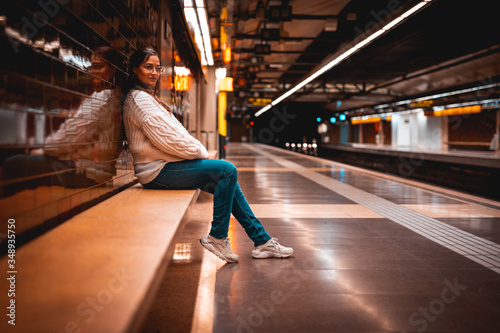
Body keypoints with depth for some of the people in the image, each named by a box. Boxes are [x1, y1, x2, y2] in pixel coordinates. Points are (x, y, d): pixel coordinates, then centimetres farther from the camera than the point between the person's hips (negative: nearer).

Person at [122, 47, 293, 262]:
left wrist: (202, 151, 5)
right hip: (158, 171, -10)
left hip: (165, 165, 10)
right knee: (227, 170, -18)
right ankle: (217, 237, -9)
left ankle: (261, 240, 6)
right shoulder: (140, 100, -12)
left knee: (227, 179, 3)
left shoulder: (147, 97, 22)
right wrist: (203, 153, -9)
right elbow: (168, 139, -19)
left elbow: (177, 133, 19)